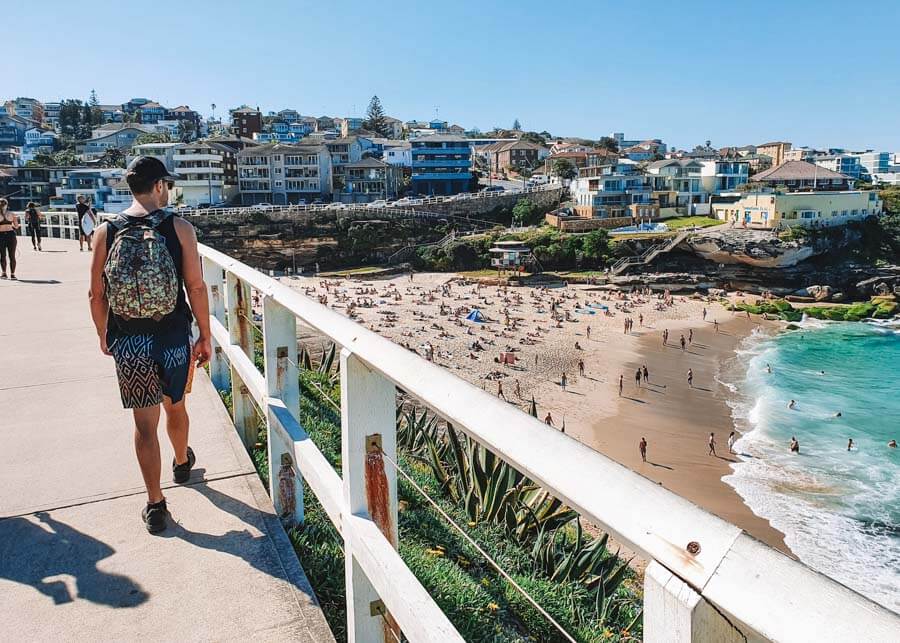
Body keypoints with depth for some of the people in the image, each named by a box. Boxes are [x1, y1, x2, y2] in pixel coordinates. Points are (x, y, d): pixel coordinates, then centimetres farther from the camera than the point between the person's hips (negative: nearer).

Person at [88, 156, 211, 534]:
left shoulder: (106, 232, -3)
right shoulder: (179, 228, -8)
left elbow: (96, 294, 0)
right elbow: (196, 288, -10)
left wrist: (103, 334, 16)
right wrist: (205, 336, -1)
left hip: (128, 343, 1)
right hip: (174, 338, 0)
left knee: (145, 422, 8)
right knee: (175, 406, 23)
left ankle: (155, 504, 14)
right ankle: (182, 463, 49)